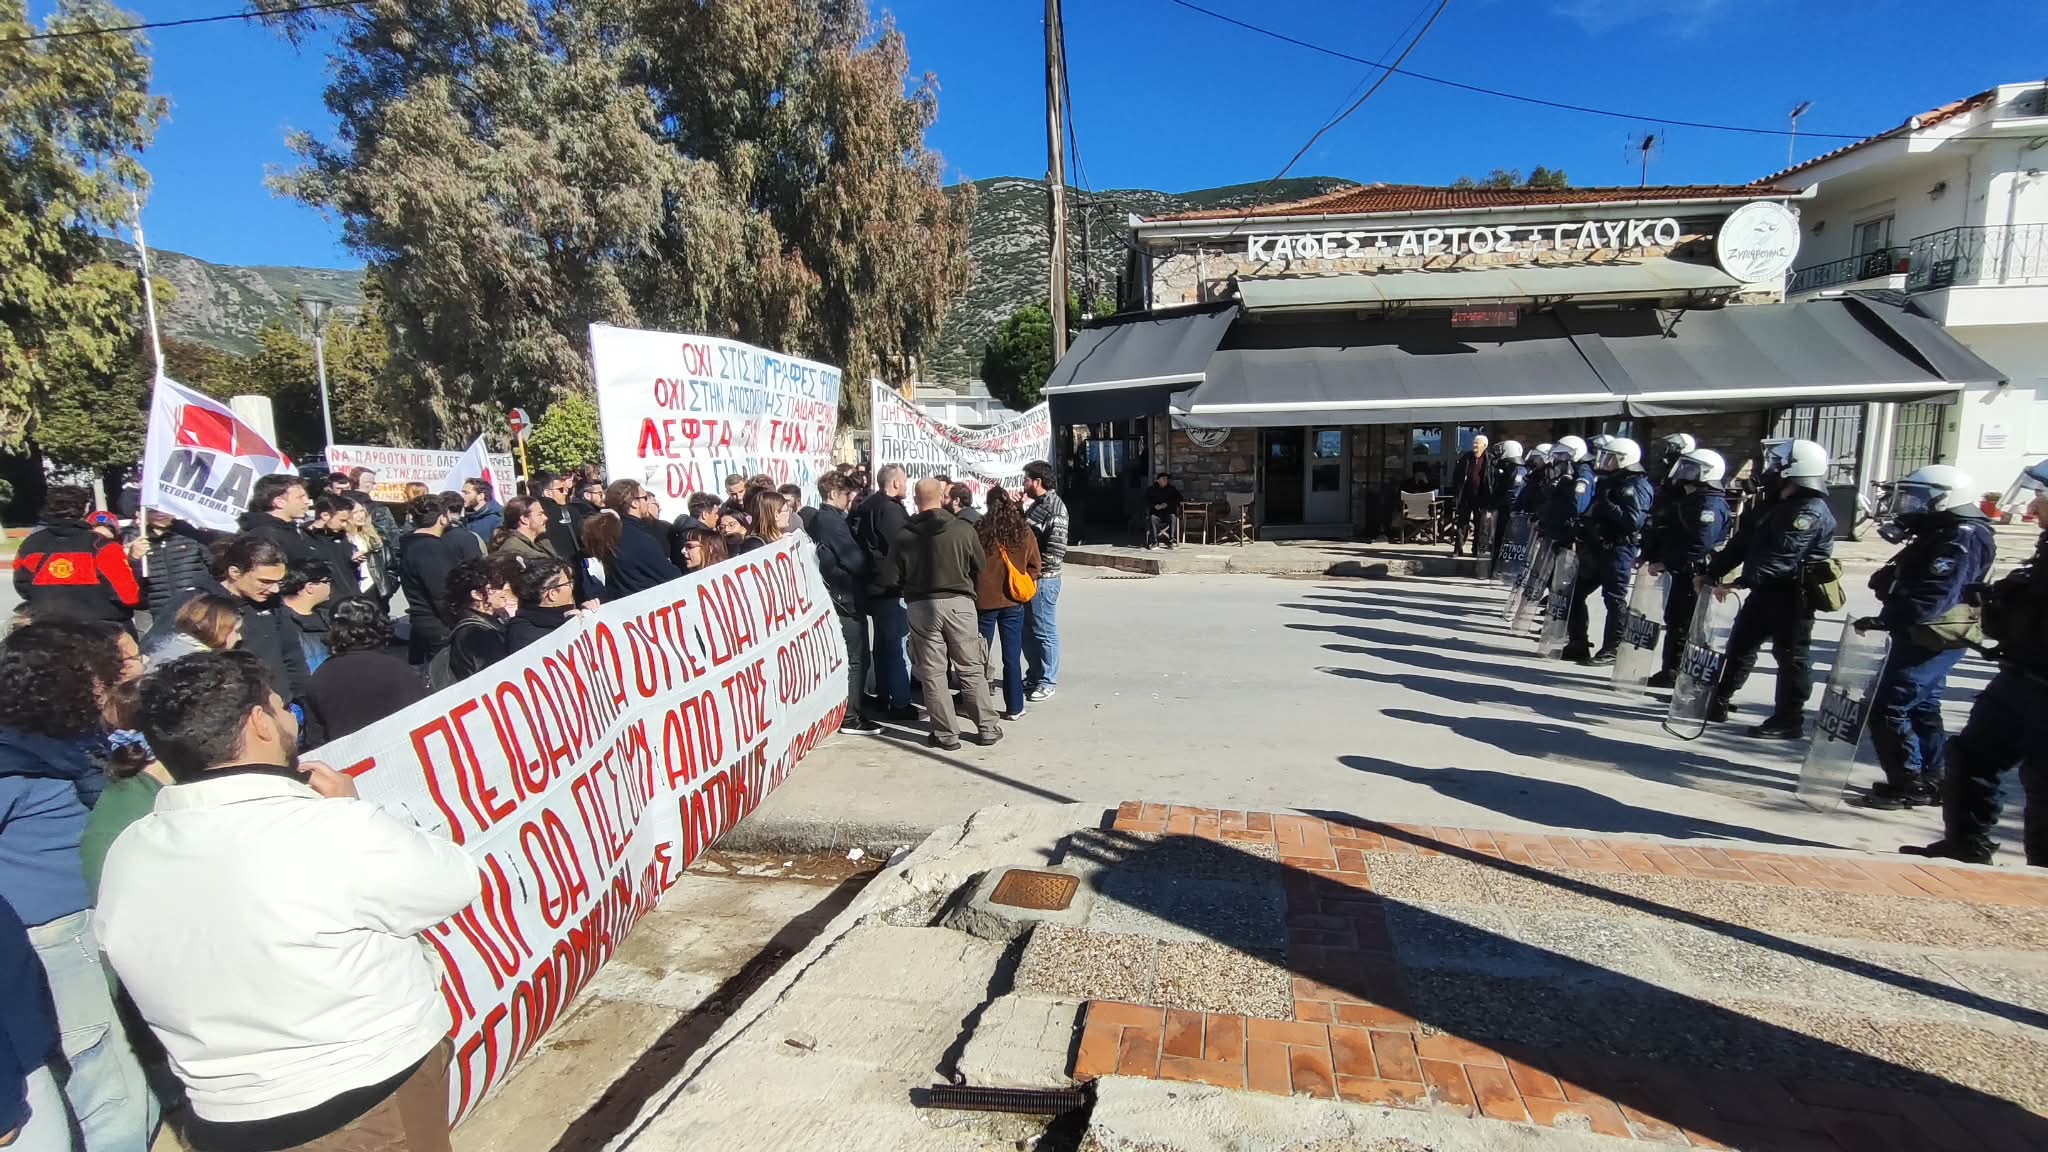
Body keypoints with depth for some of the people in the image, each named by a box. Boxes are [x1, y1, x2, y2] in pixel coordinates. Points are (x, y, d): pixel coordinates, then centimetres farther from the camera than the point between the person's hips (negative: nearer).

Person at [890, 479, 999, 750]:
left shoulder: (903, 536, -6)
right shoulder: (963, 530, -8)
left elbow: (894, 578, -2)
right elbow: (979, 568, 2)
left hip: (921, 606, 0)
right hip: (959, 603, 0)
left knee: (932, 674, 8)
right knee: (971, 669, 11)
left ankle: (946, 734, 11)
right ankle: (986, 728, 17)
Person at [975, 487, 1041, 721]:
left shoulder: (978, 531, -10)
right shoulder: (1024, 532, -4)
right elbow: (1034, 565, 2)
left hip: (984, 600, -1)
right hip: (1013, 601, 1)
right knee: (1012, 658, 8)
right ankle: (1014, 708, 13)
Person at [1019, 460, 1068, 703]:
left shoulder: (1055, 509, -16)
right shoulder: (1036, 504, 14)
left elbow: (1056, 550, -21)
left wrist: (1036, 568, -16)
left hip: (1043, 579, -9)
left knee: (1044, 632, 1)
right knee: (1027, 629, 16)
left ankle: (1048, 681, 12)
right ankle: (1033, 676, 30)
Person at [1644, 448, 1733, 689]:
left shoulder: (1710, 505, -16)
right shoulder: (1688, 500, 16)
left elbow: (1698, 545, -25)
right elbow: (1668, 534, 18)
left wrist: (1664, 563, -21)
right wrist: (1652, 557, 6)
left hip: (1696, 575, -10)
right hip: (1682, 573, 10)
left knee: (1685, 626, -5)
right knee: (1674, 621, 15)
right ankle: (1671, 672, 23)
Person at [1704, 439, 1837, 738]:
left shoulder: (1811, 512, -16)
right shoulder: (1774, 507, 14)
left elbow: (1781, 556, -28)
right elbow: (1742, 544, 12)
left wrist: (1739, 582, -36)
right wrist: (1712, 573, 4)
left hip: (1793, 594, -9)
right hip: (1767, 590, 9)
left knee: (1791, 656, 0)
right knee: (1740, 644, 13)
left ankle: (1789, 721, 8)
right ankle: (1718, 702, 23)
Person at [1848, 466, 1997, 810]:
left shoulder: (1962, 538, -18)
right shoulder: (1943, 534, 16)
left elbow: (1934, 597, -28)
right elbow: (1913, 583, 17)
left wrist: (1886, 619, -31)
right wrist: (1887, 581, 0)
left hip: (1934, 640, -11)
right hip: (1926, 638, 11)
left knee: (1887, 708, -10)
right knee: (1922, 709, 17)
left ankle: (1906, 786, -2)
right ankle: (1931, 781, 27)